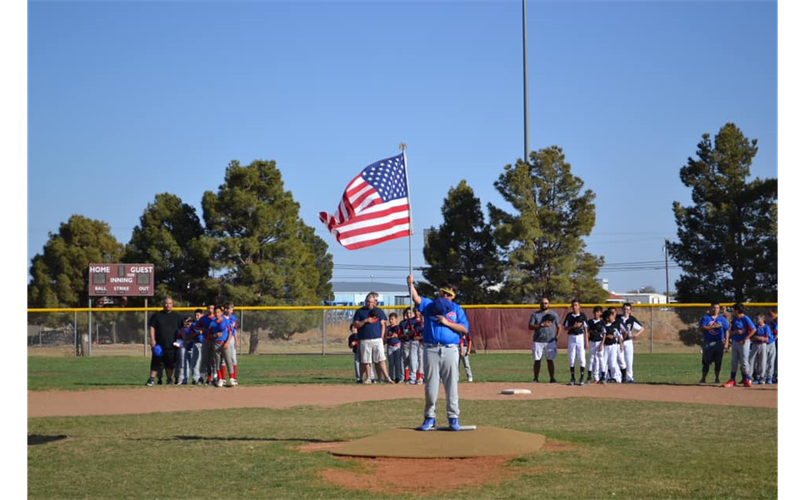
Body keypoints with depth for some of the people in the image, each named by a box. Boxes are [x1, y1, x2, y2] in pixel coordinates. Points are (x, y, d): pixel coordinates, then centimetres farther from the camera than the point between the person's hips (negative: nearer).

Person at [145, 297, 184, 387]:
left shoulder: (177, 316, 10)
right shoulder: (156, 315, 7)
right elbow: (151, 327, 2)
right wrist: (152, 339, -9)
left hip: (171, 345, 1)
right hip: (159, 344, -1)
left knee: (170, 363, 4)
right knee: (156, 362, -2)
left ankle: (170, 379, 16)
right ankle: (151, 379, 1)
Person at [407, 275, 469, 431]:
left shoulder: (457, 309, 12)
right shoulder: (429, 305, 12)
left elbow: (464, 329, 2)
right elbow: (416, 298, -6)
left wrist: (447, 322, -8)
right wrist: (410, 284, -22)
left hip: (450, 350, 0)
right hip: (431, 350, 0)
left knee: (452, 386, -1)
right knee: (430, 386, 3)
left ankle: (453, 419, 4)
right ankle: (430, 418, 10)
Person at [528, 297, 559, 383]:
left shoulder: (553, 314, 9)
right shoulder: (535, 314, 6)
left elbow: (559, 327, 11)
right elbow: (530, 327, -4)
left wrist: (556, 337, -3)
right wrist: (542, 325, -15)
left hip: (550, 341, 0)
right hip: (538, 341, 0)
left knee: (550, 360, -2)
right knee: (537, 360, 2)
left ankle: (552, 378, 1)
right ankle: (536, 378, 8)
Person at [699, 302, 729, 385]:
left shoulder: (722, 319, 9)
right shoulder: (705, 318, 5)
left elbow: (726, 331, 7)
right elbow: (702, 328, -8)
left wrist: (726, 343, -3)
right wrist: (713, 326, -16)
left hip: (719, 343, 1)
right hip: (707, 343, -1)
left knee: (718, 362, 2)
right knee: (706, 362, 2)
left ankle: (717, 378, 12)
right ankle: (703, 379, 10)